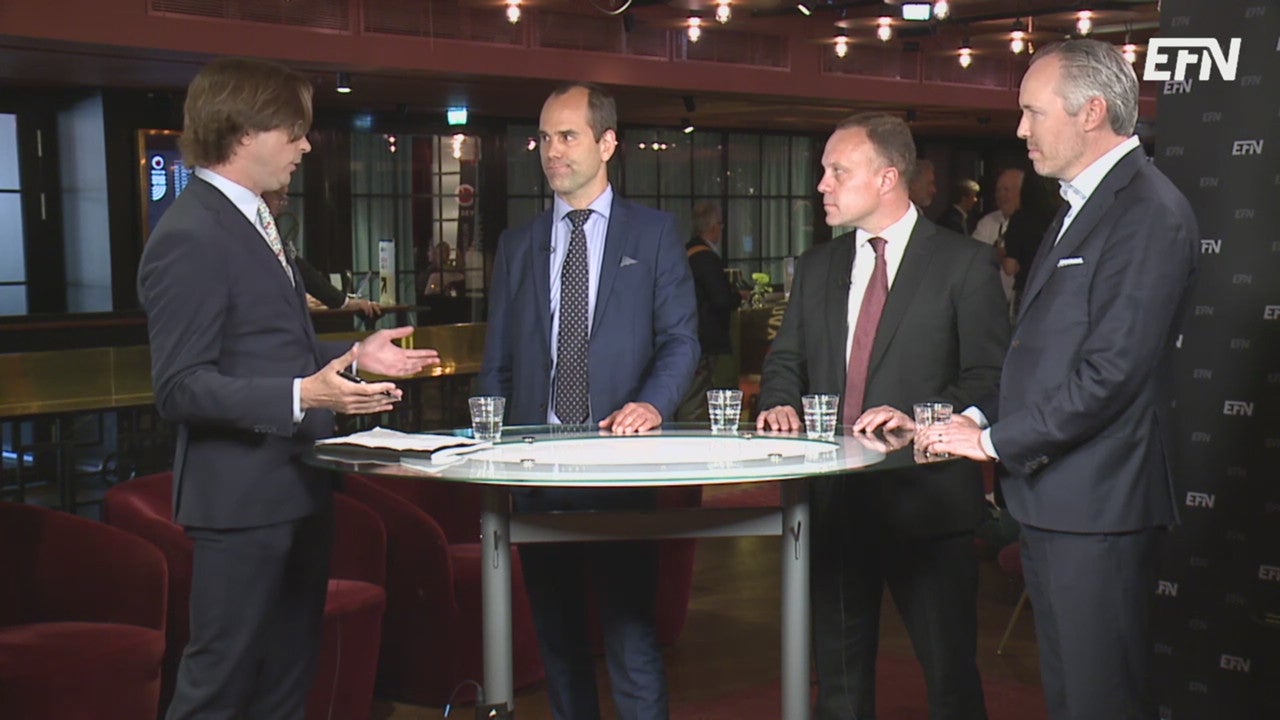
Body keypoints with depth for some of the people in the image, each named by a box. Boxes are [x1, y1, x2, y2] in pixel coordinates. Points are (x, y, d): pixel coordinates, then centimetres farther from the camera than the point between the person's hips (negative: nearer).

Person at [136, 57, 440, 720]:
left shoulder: (252, 222, 16)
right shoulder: (190, 237, -17)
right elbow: (180, 388, -22)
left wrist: (352, 356, 12)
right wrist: (301, 396, -32)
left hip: (294, 490, 10)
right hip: (241, 498, -10)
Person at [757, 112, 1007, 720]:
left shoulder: (965, 264, -4)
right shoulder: (816, 267, 13)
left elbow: (989, 377, -8)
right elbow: (784, 361, 17)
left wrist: (916, 418, -22)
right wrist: (781, 404, -4)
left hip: (926, 500, -5)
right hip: (834, 500, 5)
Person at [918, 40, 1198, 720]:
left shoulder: (1150, 212, -15)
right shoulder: (1079, 206, 18)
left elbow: (1111, 371, -21)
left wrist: (996, 440, -13)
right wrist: (981, 418, 8)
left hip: (1096, 509, -10)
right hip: (1047, 498, 10)